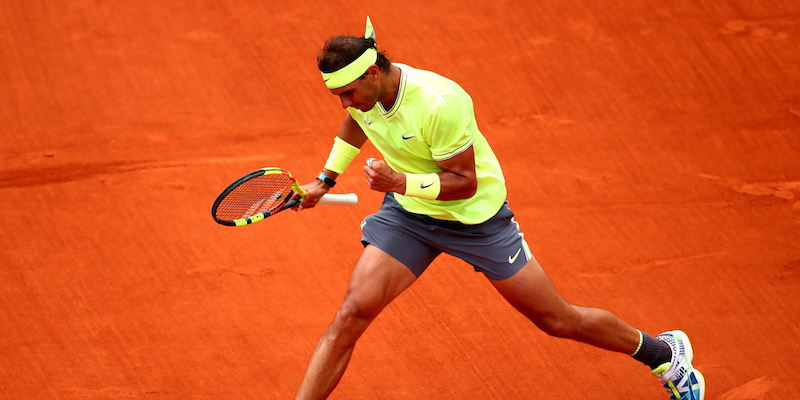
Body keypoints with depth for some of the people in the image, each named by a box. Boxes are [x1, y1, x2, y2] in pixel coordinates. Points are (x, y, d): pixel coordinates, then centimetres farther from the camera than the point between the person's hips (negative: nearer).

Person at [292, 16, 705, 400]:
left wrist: (402, 182, -38)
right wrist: (326, 179, 14)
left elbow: (465, 182, -25)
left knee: (559, 321, 5)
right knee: (352, 314, -14)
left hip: (476, 216, -5)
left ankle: (665, 353, 27)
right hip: (407, 214, 5)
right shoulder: (360, 90, -13)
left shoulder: (440, 104, -34)